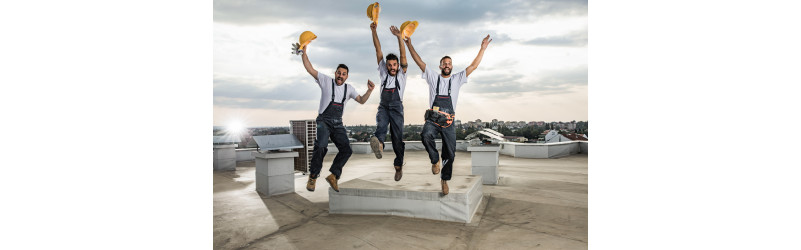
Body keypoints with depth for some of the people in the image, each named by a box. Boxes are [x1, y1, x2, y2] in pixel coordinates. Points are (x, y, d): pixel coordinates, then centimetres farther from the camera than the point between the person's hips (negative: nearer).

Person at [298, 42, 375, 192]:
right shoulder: (326, 81, 2)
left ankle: (333, 176, 5)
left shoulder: (349, 88, 14)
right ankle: (313, 177, -12)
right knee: (321, 146, -27)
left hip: (338, 124, 5)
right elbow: (310, 69, -2)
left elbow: (361, 100, 20)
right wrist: (304, 53, -11)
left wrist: (369, 90, 4)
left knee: (346, 149, -8)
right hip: (324, 121, -5)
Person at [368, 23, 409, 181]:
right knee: (381, 124, -31)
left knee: (398, 137, -2)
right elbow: (378, 50, 7)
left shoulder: (401, 74, 9)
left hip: (397, 108, 0)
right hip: (383, 106, 1)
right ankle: (379, 144, -62)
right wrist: (374, 31, 1)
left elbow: (403, 55, -5)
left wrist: (399, 36, -18)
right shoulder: (383, 72, 13)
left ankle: (399, 166, 10)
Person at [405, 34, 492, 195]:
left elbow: (474, 66, 9)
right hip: (432, 120, -1)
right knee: (426, 135, -34)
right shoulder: (433, 77, 9)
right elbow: (419, 62, 6)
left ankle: (445, 180, 22)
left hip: (448, 122, 2)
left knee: (450, 154, 1)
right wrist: (409, 45, 0)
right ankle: (435, 160, -8)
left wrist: (483, 48, 3)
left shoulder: (457, 79, 12)